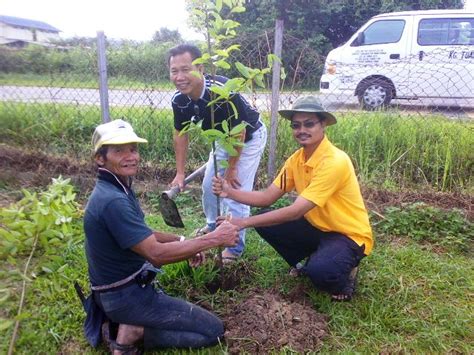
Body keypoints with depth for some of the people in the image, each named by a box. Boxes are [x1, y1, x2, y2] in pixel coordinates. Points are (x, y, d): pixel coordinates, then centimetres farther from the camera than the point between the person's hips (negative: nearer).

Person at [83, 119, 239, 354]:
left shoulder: (116, 190, 5)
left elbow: (141, 234, 14)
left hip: (123, 288, 9)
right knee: (213, 330, -3)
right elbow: (156, 254, -30)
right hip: (125, 296, -9)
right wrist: (214, 239, -24)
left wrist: (182, 241, 0)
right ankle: (133, 333, -4)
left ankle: (121, 325, 13)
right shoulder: (112, 200, -28)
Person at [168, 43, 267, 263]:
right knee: (209, 185, 14)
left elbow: (239, 132, -28)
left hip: (249, 138, -6)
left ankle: (235, 247, 10)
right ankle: (213, 228, 42)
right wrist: (180, 173, -3)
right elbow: (181, 134, -3)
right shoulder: (179, 100, -18)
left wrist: (231, 168, -19)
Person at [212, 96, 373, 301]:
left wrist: (244, 222, -33)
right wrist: (230, 192, -21)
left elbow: (296, 211, -33)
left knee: (319, 271, -35)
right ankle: (304, 262, 14)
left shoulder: (334, 161, -28)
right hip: (318, 227, 7)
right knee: (265, 222, -8)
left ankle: (344, 273, 2)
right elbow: (268, 197, -5)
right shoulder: (296, 159, -3)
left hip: (349, 235, -7)